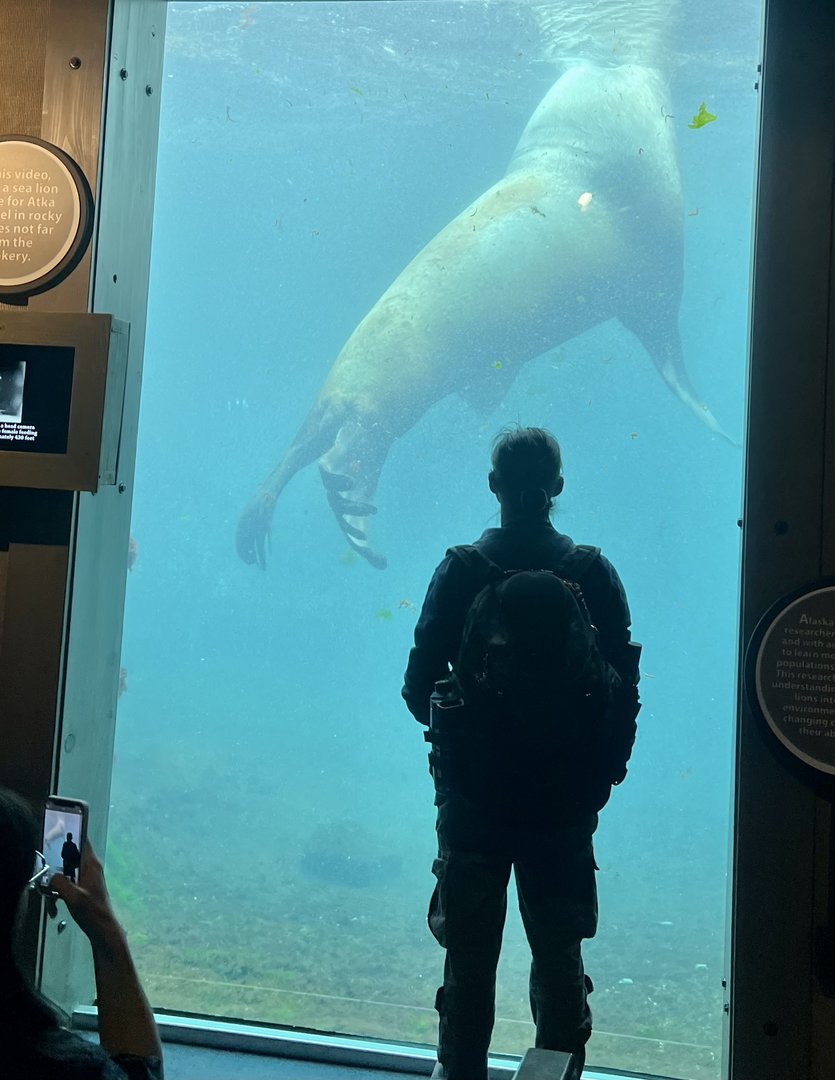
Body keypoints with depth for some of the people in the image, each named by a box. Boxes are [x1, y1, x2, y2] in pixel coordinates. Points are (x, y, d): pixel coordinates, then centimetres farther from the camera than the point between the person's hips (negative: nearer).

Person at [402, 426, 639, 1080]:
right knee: (559, 955, 14)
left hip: (474, 794, 0)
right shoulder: (594, 572, -4)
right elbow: (625, 689, -4)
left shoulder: (461, 570, -7)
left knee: (469, 955, 13)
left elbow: (420, 689, -6)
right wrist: (606, 769, 8)